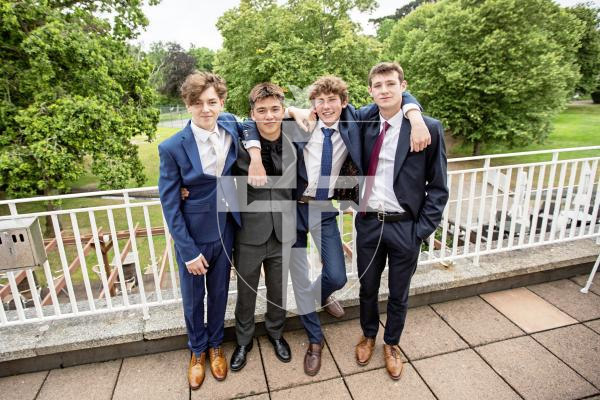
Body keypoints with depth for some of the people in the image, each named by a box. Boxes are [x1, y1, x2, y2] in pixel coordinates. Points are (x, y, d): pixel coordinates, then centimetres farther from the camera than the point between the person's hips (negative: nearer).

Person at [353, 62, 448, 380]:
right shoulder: (364, 126, 2)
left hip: (405, 226, -2)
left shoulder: (429, 128, -8)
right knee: (367, 287, 20)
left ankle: (391, 344, 43)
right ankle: (368, 335, 46)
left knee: (398, 293, 16)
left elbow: (438, 186, -6)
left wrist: (423, 229, -10)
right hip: (368, 223, 3)